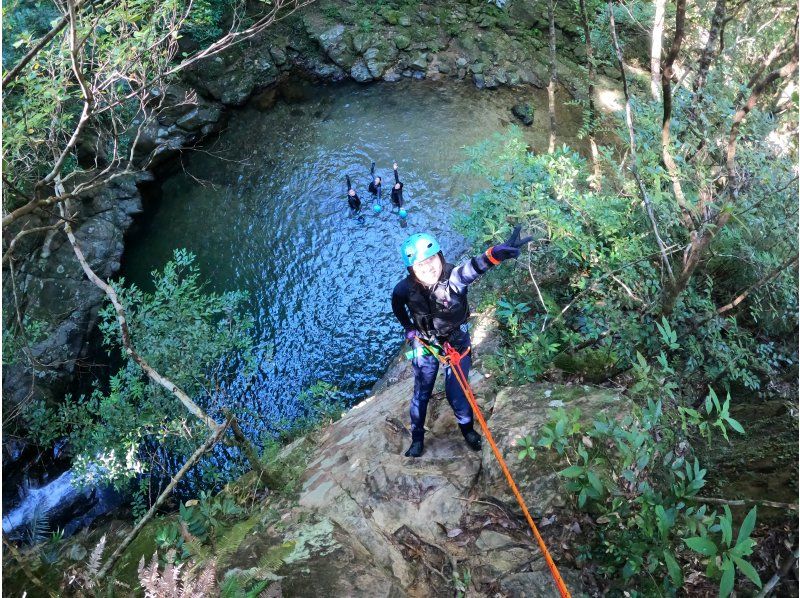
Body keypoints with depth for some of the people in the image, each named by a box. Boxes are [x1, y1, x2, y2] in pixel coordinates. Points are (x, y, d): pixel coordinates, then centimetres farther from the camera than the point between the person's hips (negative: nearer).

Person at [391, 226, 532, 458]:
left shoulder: (454, 277, -32)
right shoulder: (406, 288, -24)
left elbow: (474, 267, -57)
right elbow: (397, 306, 3)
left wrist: (495, 253, -77)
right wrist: (408, 329, -2)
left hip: (457, 340, -1)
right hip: (424, 343, 2)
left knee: (456, 391, 8)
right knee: (421, 392, 12)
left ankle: (467, 428, 38)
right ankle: (417, 438, 34)